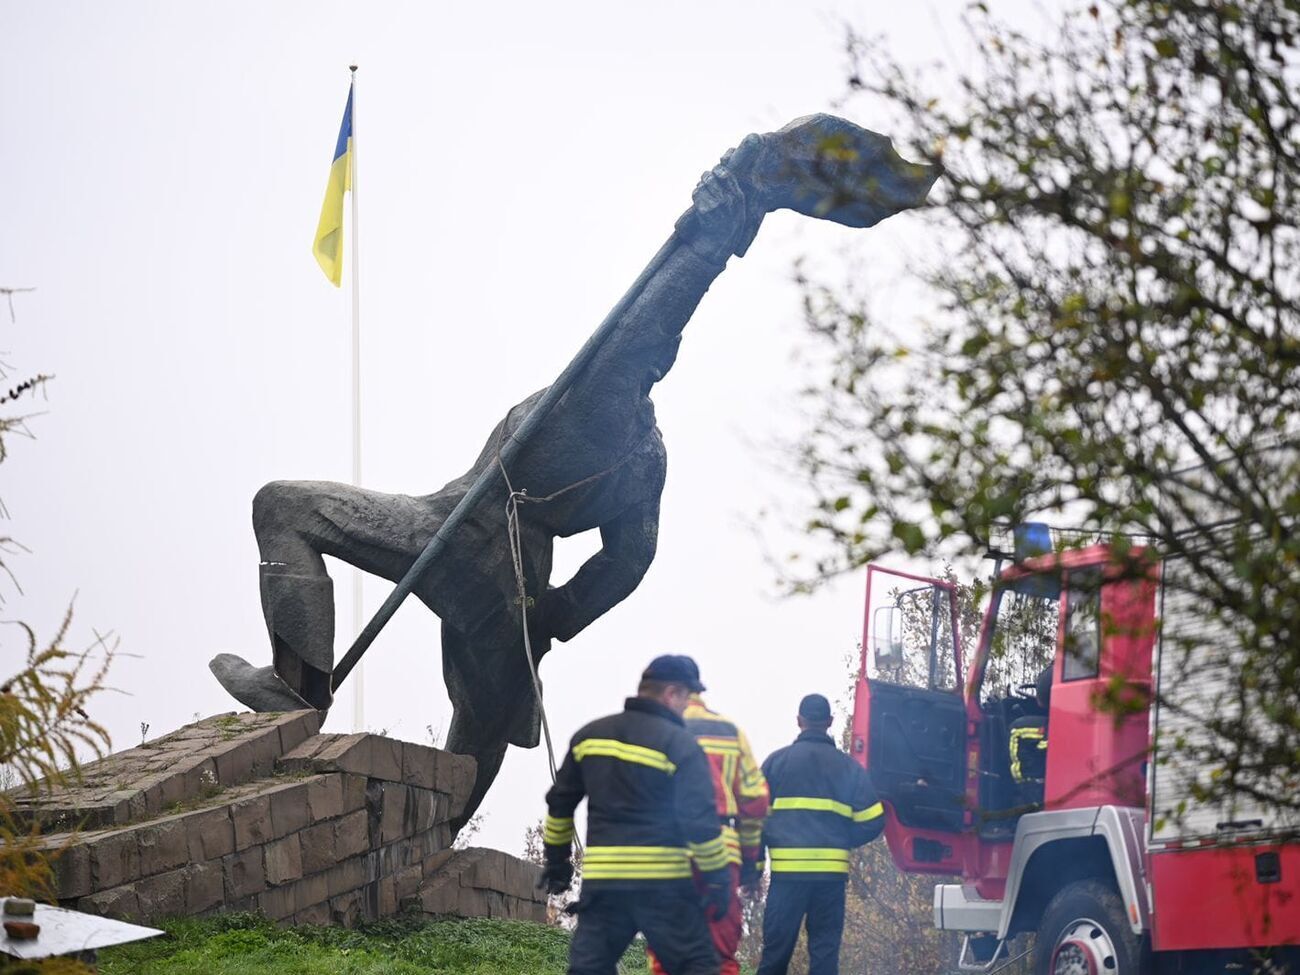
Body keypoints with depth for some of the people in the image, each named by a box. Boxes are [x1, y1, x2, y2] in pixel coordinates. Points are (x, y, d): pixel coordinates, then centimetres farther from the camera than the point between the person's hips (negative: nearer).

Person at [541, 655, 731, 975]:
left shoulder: (590, 735, 11)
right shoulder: (679, 743, -6)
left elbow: (559, 804, 17)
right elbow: (700, 820, -10)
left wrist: (557, 859, 27)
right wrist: (718, 879, -3)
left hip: (602, 878, 4)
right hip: (663, 881, -4)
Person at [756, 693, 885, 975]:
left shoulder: (777, 761, 3)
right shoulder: (848, 767, 7)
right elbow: (871, 822, 4)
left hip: (787, 870, -1)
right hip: (832, 872, 1)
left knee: (776, 949, 2)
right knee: (825, 950, 6)